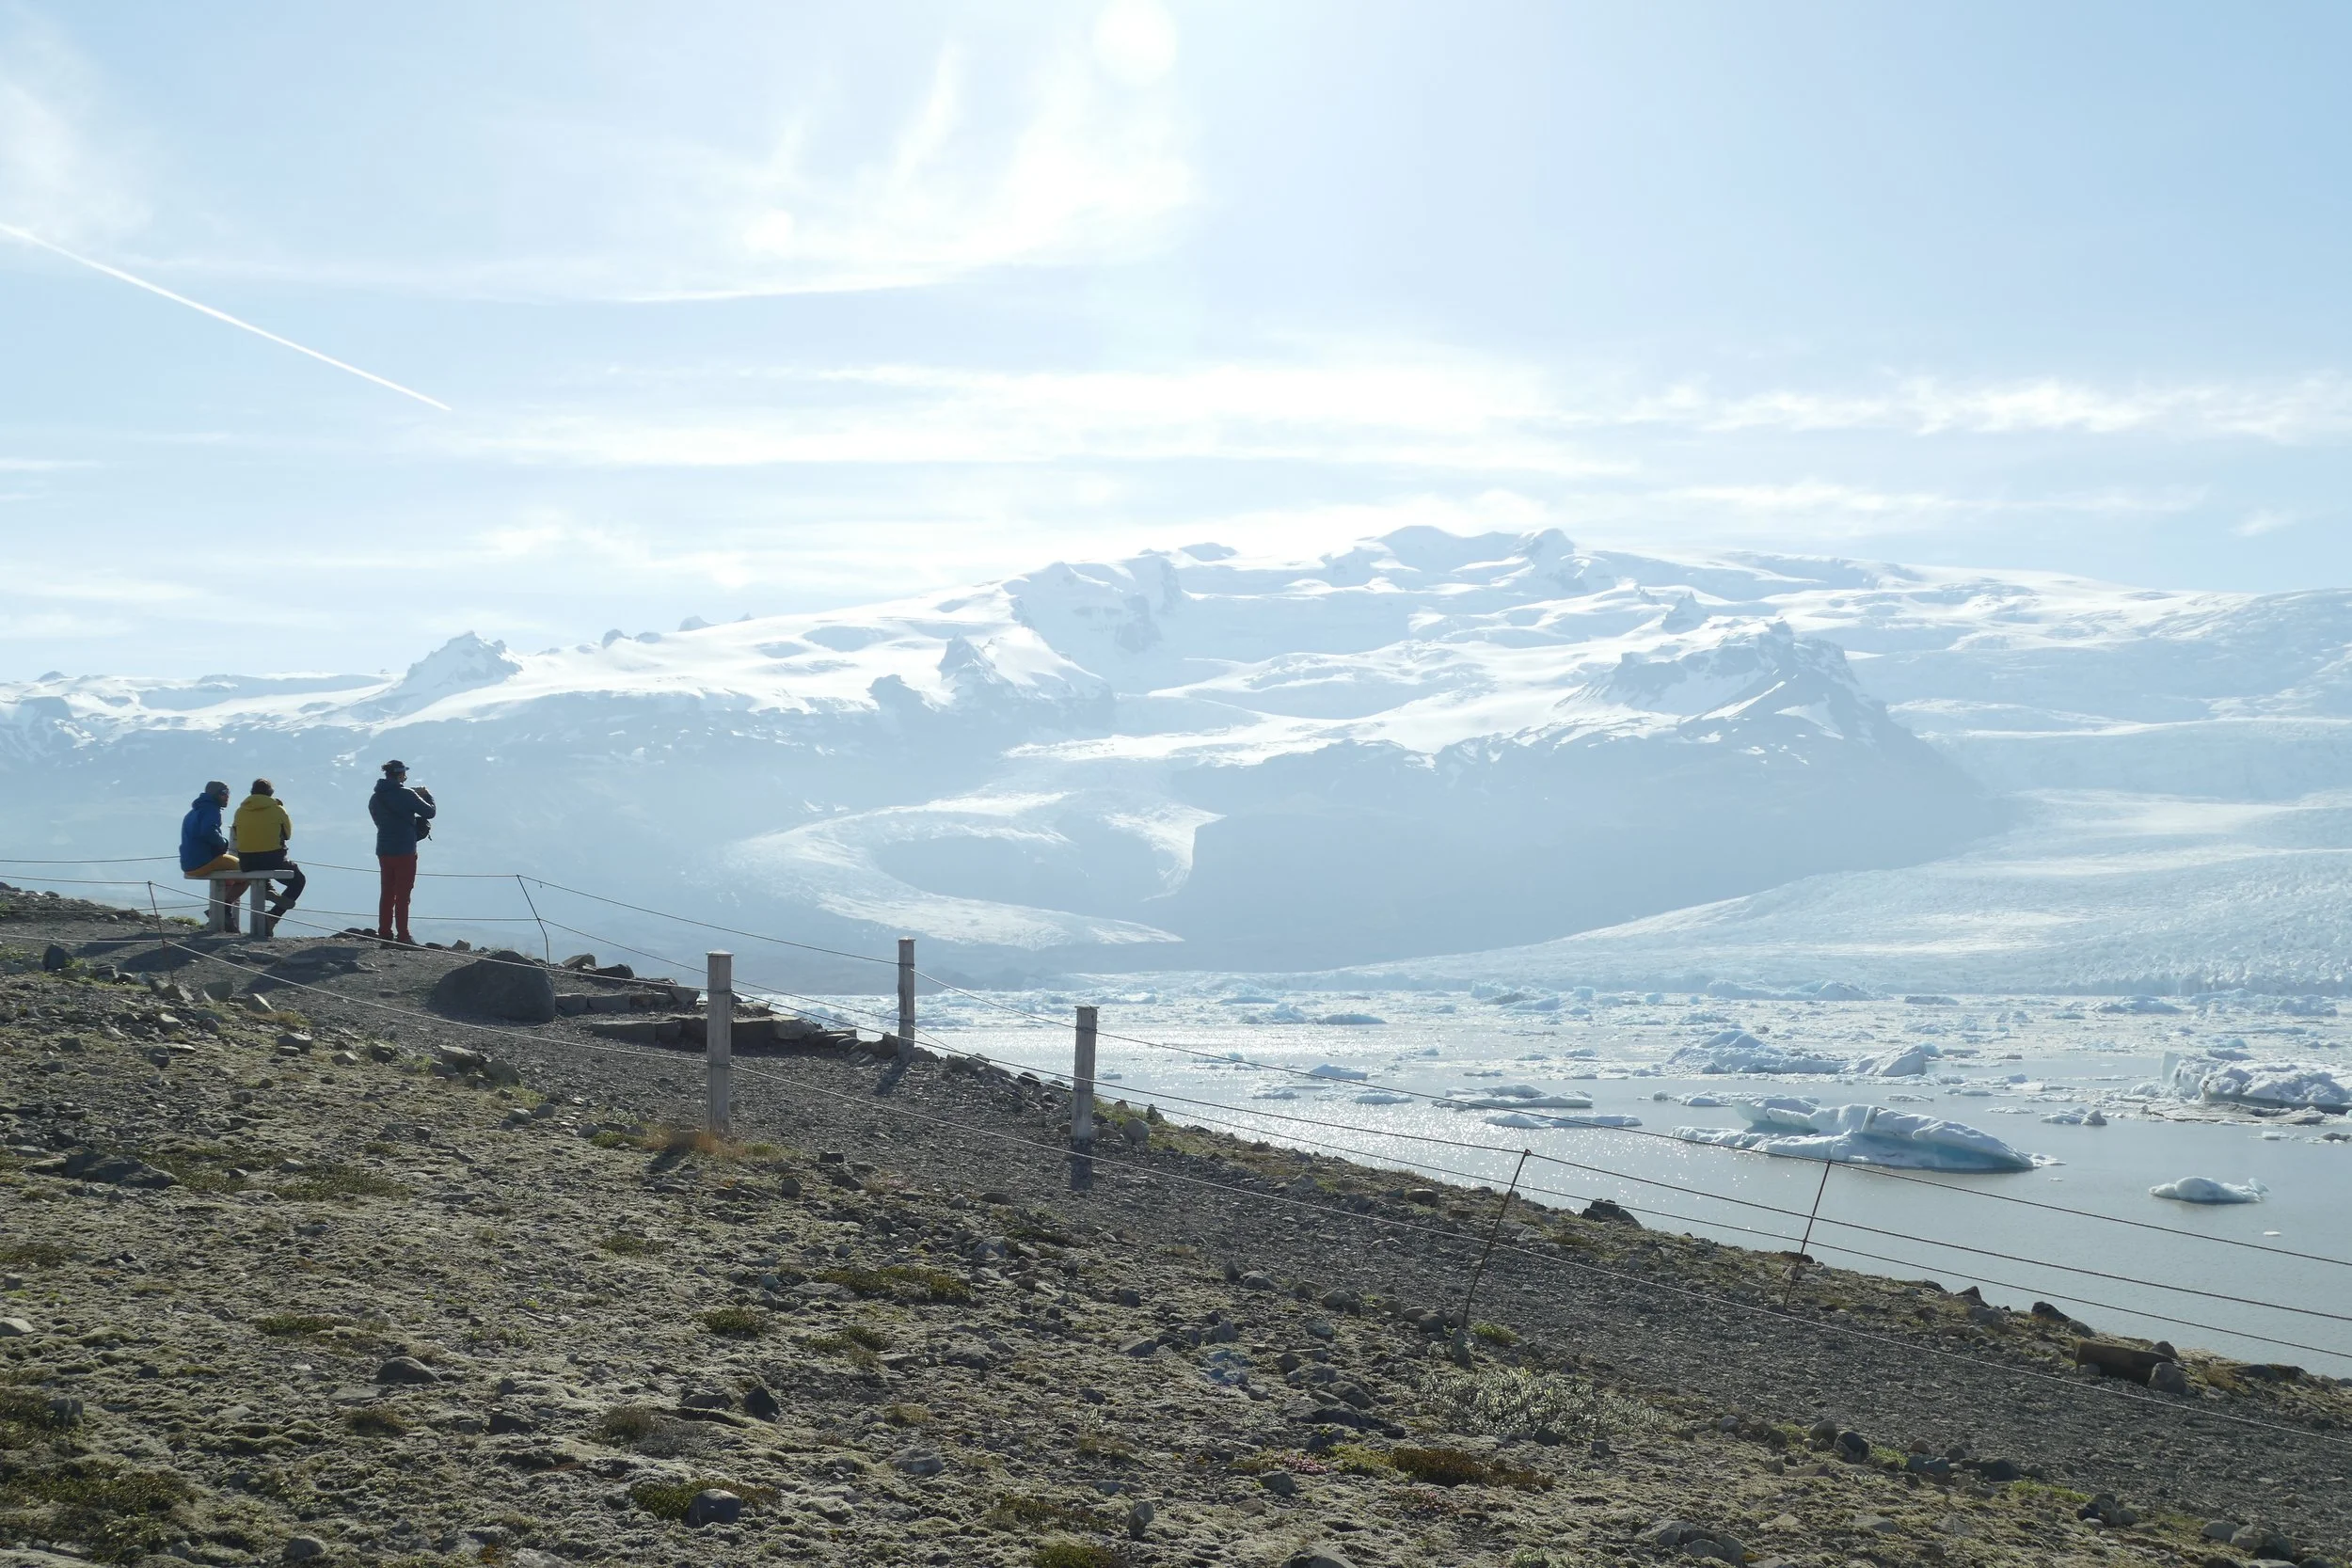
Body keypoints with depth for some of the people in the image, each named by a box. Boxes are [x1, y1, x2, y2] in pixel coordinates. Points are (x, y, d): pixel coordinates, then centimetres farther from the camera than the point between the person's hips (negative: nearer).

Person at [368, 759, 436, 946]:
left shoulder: (375, 798, 7)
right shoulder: (406, 795, -13)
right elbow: (430, 812, -8)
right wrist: (427, 796, 12)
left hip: (383, 851, 6)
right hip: (404, 851, -6)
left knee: (387, 892, 13)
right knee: (402, 894, -2)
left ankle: (384, 933, 14)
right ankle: (403, 936, -3)